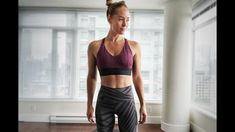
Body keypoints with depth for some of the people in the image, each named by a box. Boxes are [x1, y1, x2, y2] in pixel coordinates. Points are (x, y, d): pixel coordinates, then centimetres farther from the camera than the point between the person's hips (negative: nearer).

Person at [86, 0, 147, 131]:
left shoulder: (134, 46, 0)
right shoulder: (94, 46, -2)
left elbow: (137, 77, 4)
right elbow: (92, 77, 5)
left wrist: (143, 104, 3)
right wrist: (89, 104, 6)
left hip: (127, 99, 0)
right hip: (104, 99, 0)